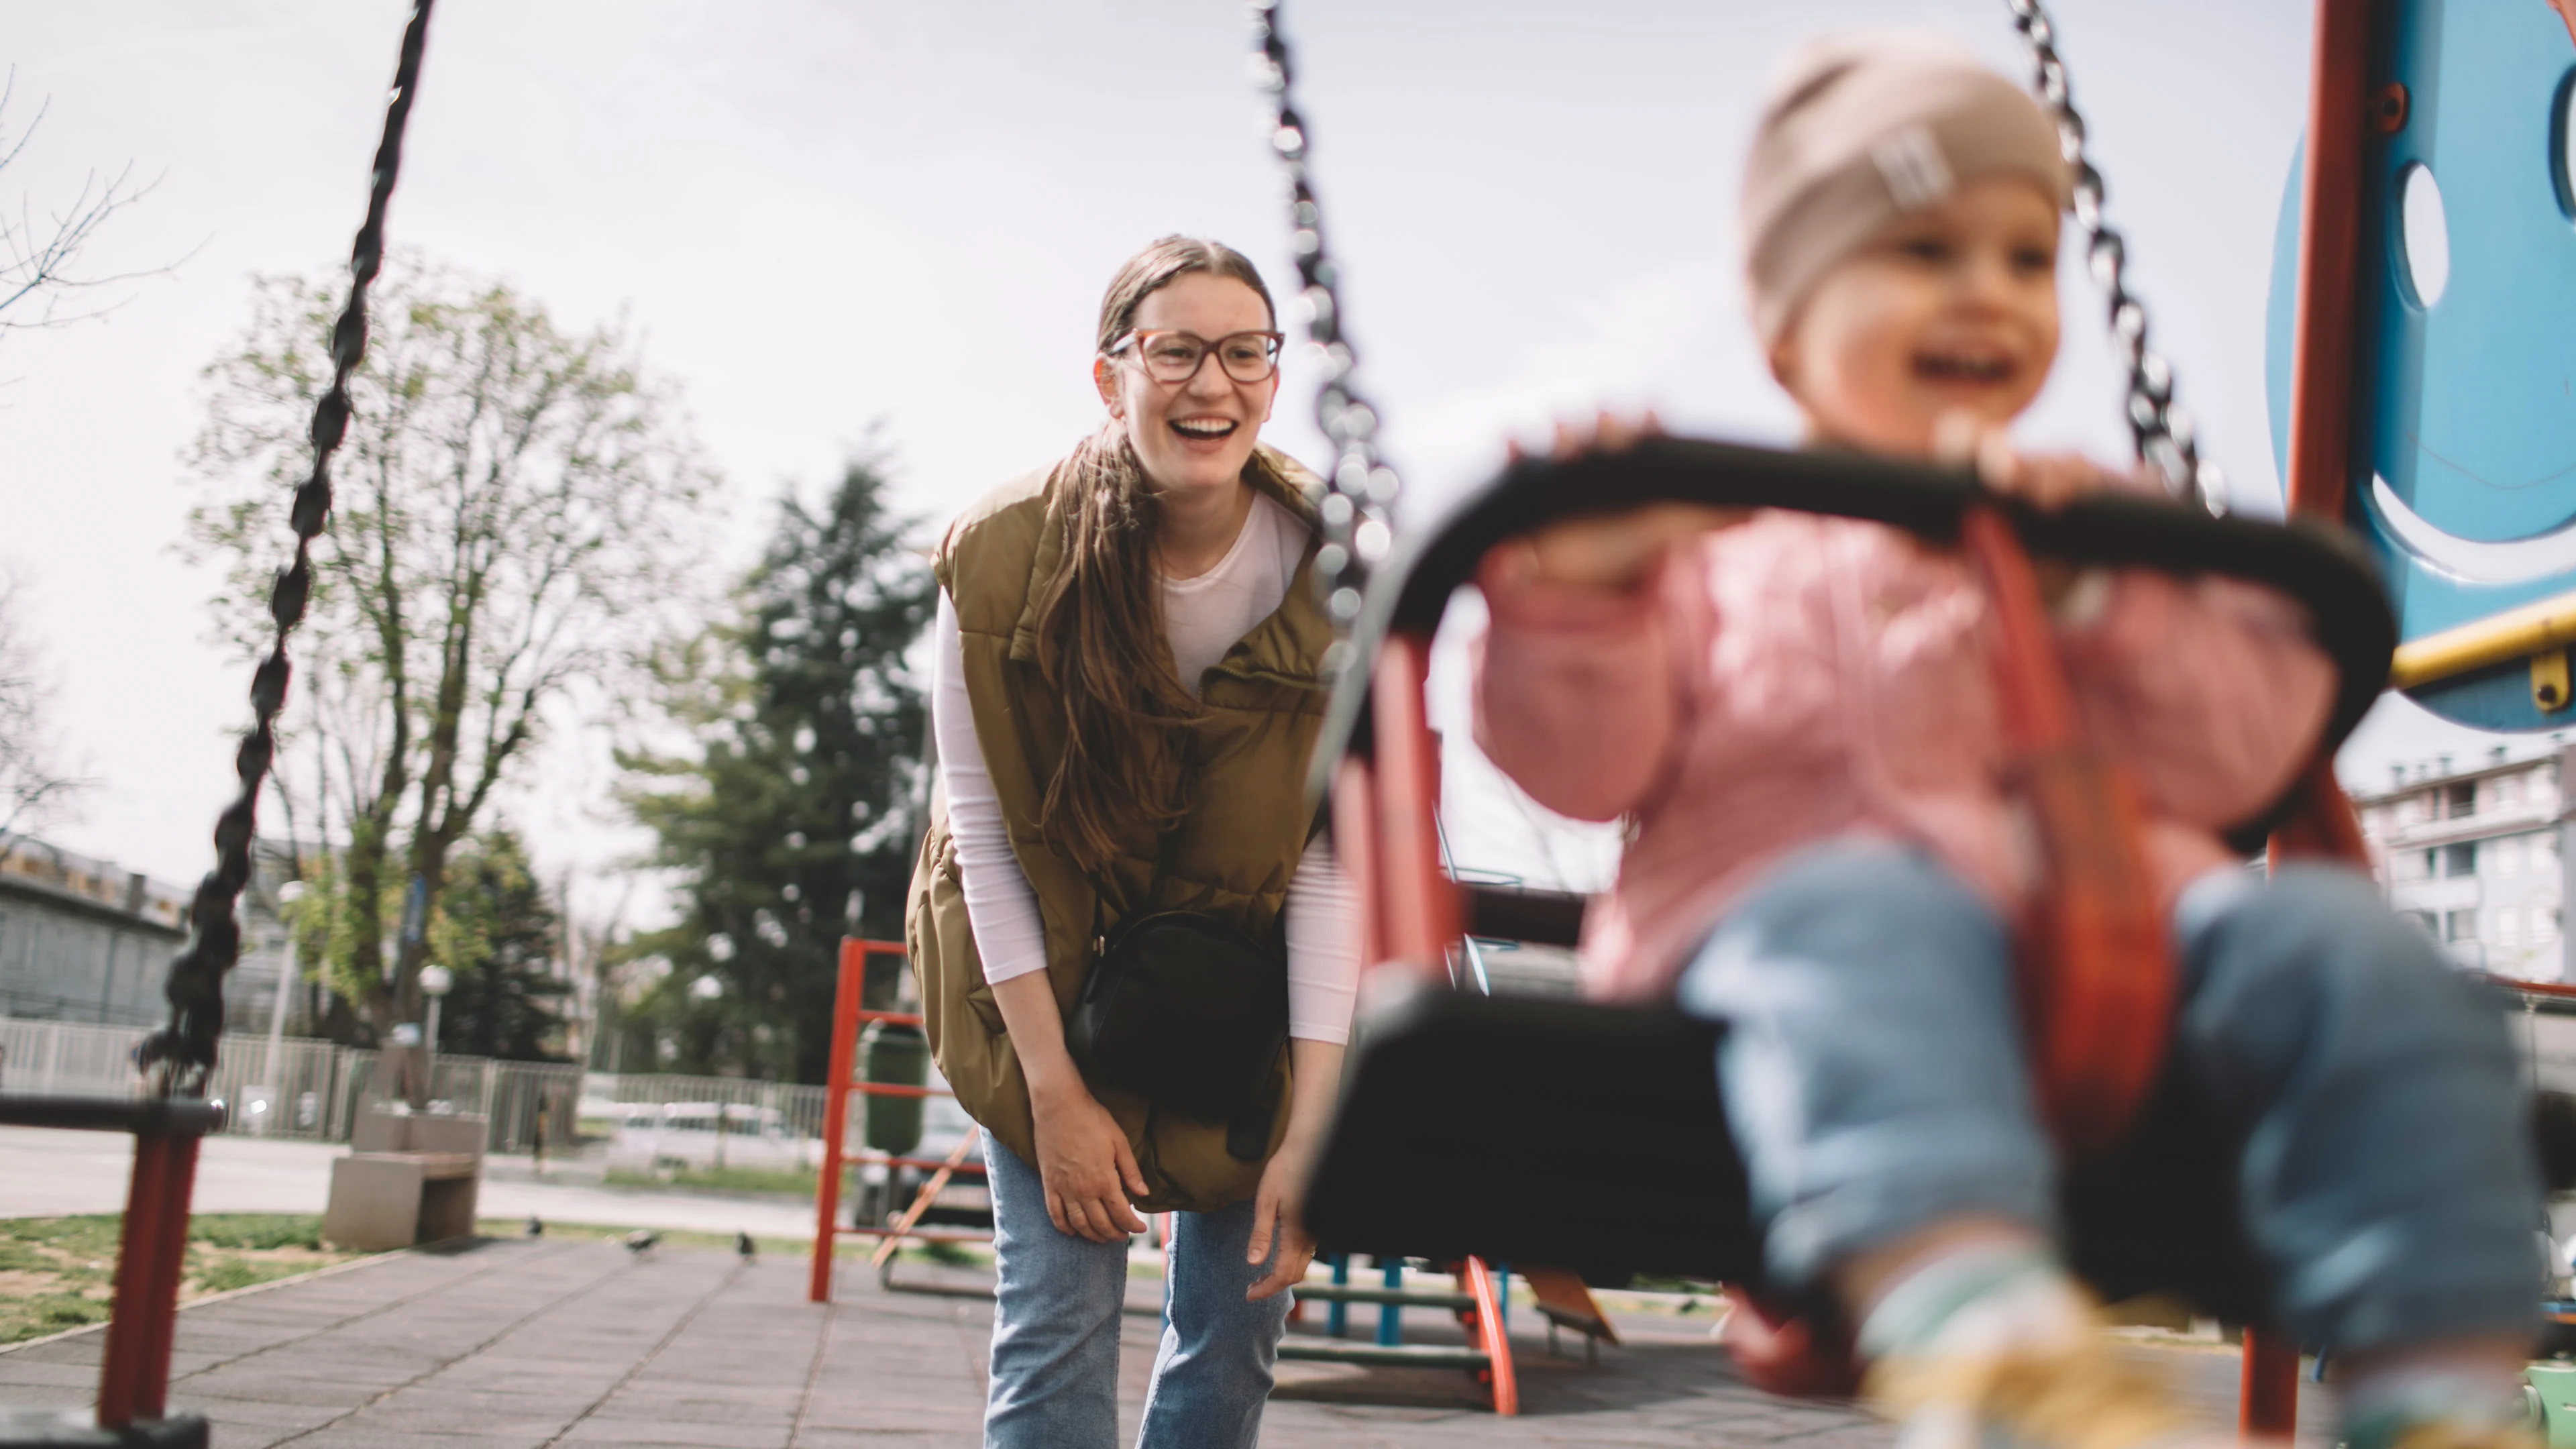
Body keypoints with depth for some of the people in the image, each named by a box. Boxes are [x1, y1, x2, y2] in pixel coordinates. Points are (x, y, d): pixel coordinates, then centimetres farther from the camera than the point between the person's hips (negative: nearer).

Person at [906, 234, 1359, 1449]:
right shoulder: (1003, 556, -22)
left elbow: (1331, 857, -18)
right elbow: (983, 828, -14)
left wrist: (1310, 1126, -21)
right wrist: (1053, 1090, -16)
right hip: (1047, 958, -1)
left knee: (1240, 1318, 2)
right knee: (1058, 1315, -10)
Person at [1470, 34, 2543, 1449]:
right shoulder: (1704, 540, 23)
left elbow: (2242, 757, 17)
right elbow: (1583, 766, 10)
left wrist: (2094, 591, 1)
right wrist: (1574, 593, -9)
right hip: (1789, 892, -4)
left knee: (2359, 957, -25)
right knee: (1868, 926, -40)